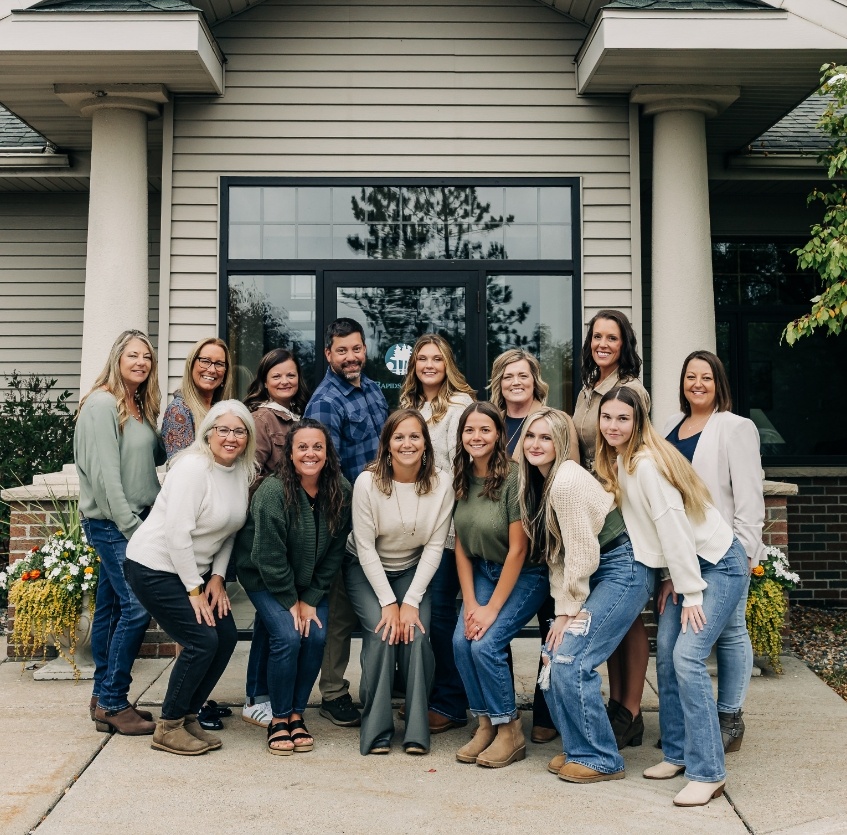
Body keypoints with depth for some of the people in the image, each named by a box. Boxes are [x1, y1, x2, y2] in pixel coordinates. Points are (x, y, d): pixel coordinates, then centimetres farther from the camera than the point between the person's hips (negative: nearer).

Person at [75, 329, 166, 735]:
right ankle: (112, 704, -3)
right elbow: (105, 475, -18)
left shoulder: (139, 407, 13)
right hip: (111, 522, -9)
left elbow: (155, 456, 19)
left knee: (111, 606, 12)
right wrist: (131, 527, -18)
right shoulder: (102, 405, -13)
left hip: (134, 520, 9)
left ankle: (104, 698, 19)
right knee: (136, 606, -12)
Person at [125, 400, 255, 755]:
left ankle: (188, 717, 16)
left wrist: (217, 577, -1)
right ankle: (168, 727, 4)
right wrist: (194, 591, -19)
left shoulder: (242, 471, 4)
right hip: (155, 567, -8)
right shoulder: (194, 467, -20)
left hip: (194, 569, 8)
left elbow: (229, 531, 10)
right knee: (202, 640, -13)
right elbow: (178, 533, -24)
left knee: (227, 636, 1)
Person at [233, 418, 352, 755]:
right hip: (264, 578, -4)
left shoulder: (341, 492, -12)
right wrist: (291, 601, -14)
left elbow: (335, 552, -5)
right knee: (287, 636, -20)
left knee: (317, 636, -14)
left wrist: (311, 598, -9)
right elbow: (269, 556, -21)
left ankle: (297, 714, 5)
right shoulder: (273, 492, -26)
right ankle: (279, 719, -2)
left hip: (310, 580, 4)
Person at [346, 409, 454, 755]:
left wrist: (410, 601, -16)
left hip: (413, 570, 2)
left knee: (416, 634, -21)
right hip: (366, 570, -1)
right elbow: (366, 548, -15)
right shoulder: (368, 482, -20)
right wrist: (388, 603, -18)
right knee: (381, 633, -23)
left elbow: (434, 546, -11)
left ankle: (417, 730, -8)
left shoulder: (441, 483, -15)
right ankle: (376, 730, -10)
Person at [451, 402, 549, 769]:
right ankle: (485, 724, 5)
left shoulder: (514, 477, -20)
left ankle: (510, 731, 1)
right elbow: (461, 545, 3)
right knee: (461, 640, -14)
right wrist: (470, 603, -6)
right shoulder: (461, 478, -1)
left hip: (525, 575, -6)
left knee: (485, 644, -20)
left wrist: (491, 609, -17)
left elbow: (517, 550, -19)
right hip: (482, 571, 6)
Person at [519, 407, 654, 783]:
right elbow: (557, 554, 9)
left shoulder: (567, 481, -21)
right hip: (596, 574, 9)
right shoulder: (540, 481, 8)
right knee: (554, 656, 3)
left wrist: (568, 611, -12)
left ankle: (600, 759, 2)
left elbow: (582, 554, -20)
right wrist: (560, 608, 1)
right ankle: (579, 747, 18)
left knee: (571, 661, -12)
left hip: (623, 571, -9)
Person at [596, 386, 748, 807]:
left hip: (717, 564, -9)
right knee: (666, 654, 5)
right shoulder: (617, 463, 6)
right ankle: (677, 753, 16)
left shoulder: (646, 463, -21)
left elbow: (673, 525, -24)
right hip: (683, 566, 9)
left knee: (687, 657, -16)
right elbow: (649, 526, 7)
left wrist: (691, 592, -22)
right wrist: (670, 578, 1)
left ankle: (707, 772, -10)